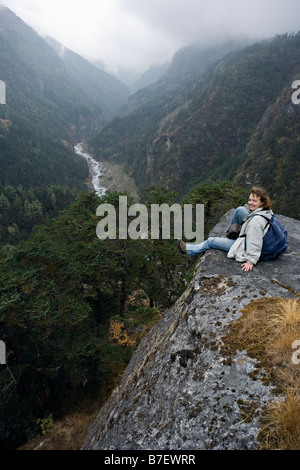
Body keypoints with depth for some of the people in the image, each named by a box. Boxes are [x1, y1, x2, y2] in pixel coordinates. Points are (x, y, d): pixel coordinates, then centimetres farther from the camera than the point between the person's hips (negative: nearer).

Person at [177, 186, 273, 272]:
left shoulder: (256, 220, -35)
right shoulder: (267, 210, -7)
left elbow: (255, 243, -33)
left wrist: (251, 261, -27)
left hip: (246, 247, -9)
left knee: (211, 241, 5)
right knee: (240, 210, 9)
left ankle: (189, 250, 32)